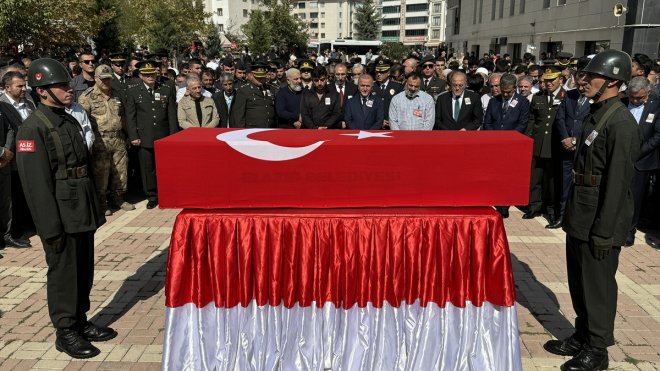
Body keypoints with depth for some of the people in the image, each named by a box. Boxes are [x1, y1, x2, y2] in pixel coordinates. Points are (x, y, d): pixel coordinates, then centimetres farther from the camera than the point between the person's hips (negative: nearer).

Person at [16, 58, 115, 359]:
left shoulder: (70, 121, 12)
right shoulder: (33, 128, -13)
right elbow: (36, 184, -16)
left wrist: (94, 208, 16)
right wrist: (51, 228, -18)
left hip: (83, 211, 8)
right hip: (62, 215, -7)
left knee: (84, 271, 16)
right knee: (63, 273, 5)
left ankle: (81, 322, 31)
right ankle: (65, 333, 20)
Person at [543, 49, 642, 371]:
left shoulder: (621, 123, -17)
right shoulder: (595, 115, 11)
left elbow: (618, 181, -20)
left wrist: (604, 231, -19)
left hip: (599, 222, -9)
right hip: (579, 217, 9)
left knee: (597, 284, 5)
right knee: (579, 281, 18)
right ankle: (582, 337, 34)